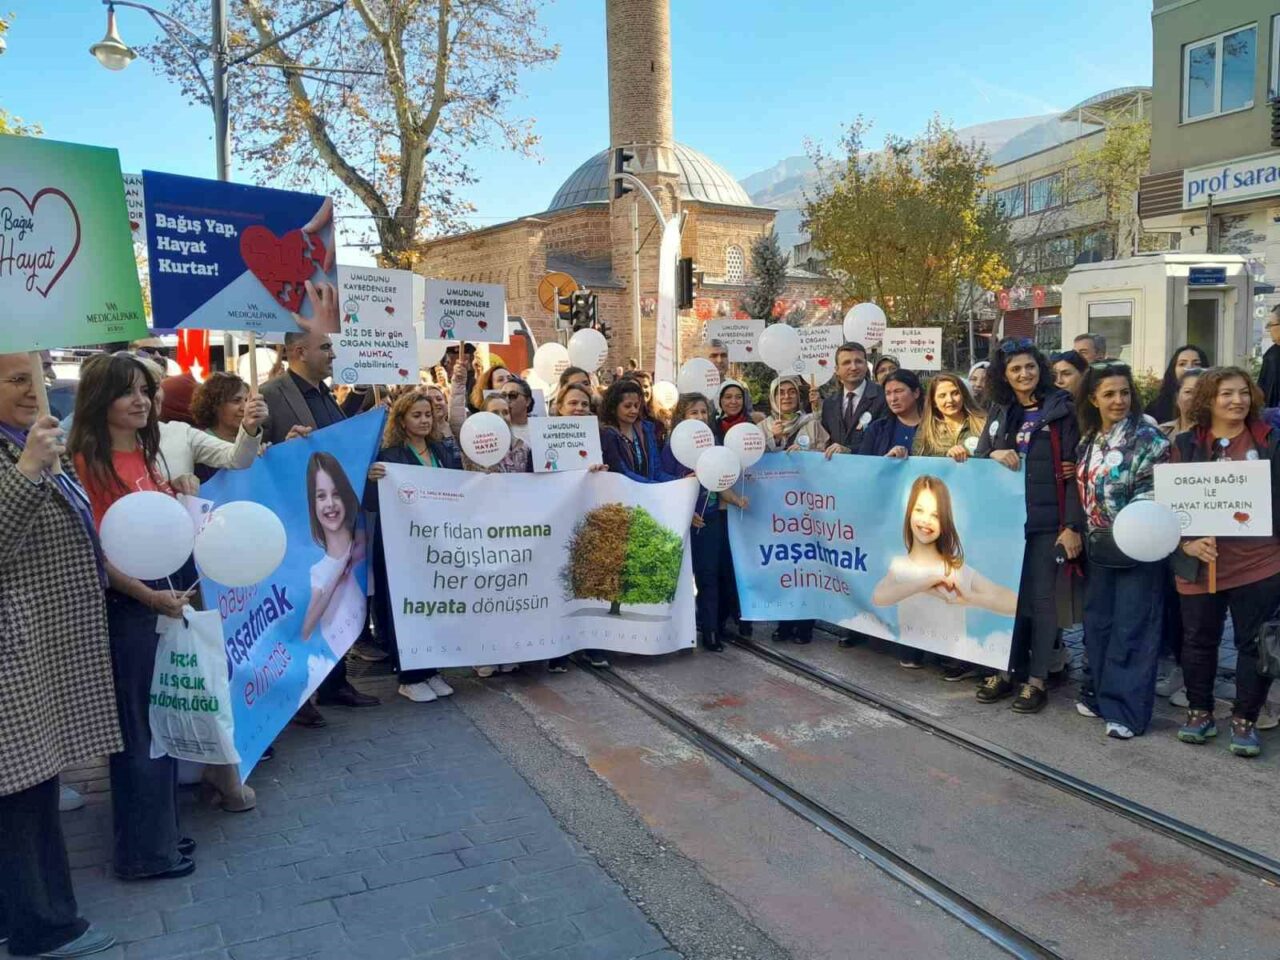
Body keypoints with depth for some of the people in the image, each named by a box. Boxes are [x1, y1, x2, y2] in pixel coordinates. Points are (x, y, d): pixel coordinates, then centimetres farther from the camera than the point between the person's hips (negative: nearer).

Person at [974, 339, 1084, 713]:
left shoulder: (1060, 409, -3)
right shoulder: (999, 411, 11)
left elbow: (1073, 468, -7)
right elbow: (978, 460, 11)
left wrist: (1073, 524, -13)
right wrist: (993, 455, -13)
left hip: (1046, 520, -4)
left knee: (1041, 597, 2)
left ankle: (1036, 679, 10)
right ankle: (1007, 669, 21)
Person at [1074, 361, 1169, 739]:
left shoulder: (1147, 436, -9)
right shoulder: (1089, 439, 10)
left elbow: (1155, 490, -14)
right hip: (1100, 544, 7)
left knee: (1131, 628, -2)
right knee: (1097, 621, 13)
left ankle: (1127, 708, 5)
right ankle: (1103, 693, 26)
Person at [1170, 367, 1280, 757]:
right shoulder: (1185, 445, 2)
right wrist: (1187, 543, -12)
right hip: (1199, 562, 0)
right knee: (1198, 641, 11)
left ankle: (1245, 720, 21)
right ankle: (1199, 712, 27)